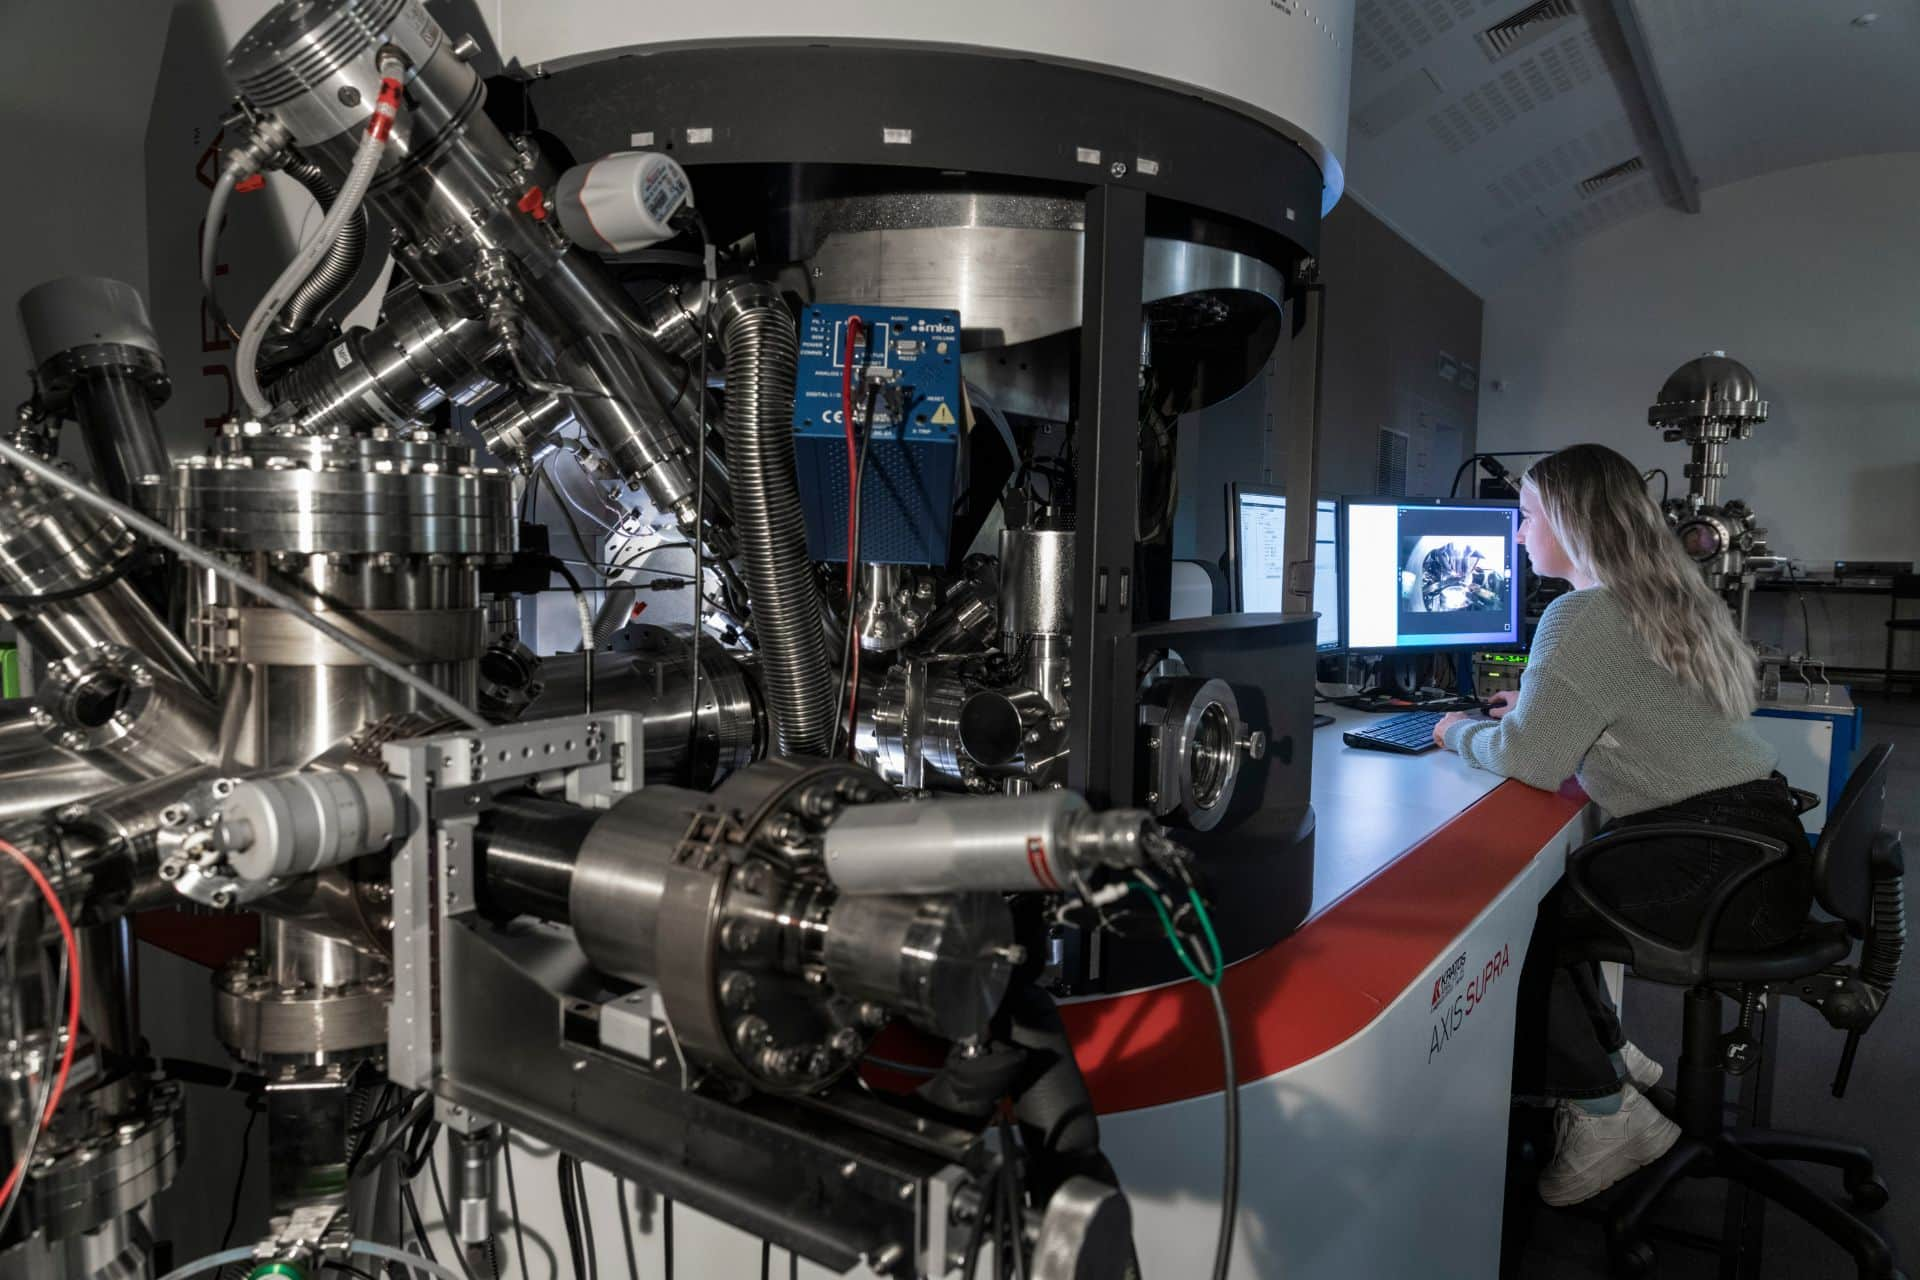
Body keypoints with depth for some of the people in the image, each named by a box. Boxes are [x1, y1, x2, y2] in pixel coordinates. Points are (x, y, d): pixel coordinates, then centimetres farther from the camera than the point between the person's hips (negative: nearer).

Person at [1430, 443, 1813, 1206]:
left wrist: (1460, 732, -3)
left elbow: (1533, 761, -23)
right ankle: (1611, 1061, 21)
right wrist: (1536, 709, 20)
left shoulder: (1585, 618, -17)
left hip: (1725, 868, -10)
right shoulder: (1670, 597, 14)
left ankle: (1606, 1113, 4)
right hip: (1756, 837, 10)